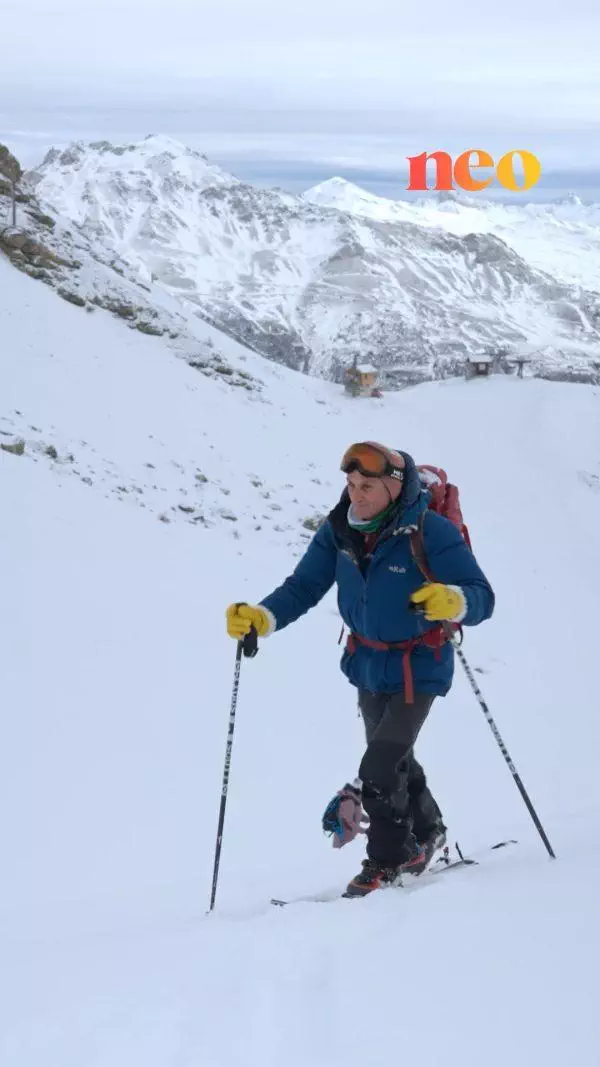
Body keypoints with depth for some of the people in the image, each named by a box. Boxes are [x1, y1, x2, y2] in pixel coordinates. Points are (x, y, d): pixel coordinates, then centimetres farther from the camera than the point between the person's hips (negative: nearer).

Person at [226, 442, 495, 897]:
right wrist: (261, 617, -22)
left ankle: (388, 860, 9)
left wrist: (454, 602, -49)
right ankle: (427, 834, 48)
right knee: (395, 760, 23)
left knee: (379, 769, -13)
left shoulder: (431, 532, -25)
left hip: (417, 670, -6)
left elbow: (483, 598, -26)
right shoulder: (340, 529, -10)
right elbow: (304, 587, -5)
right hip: (368, 667, 6)